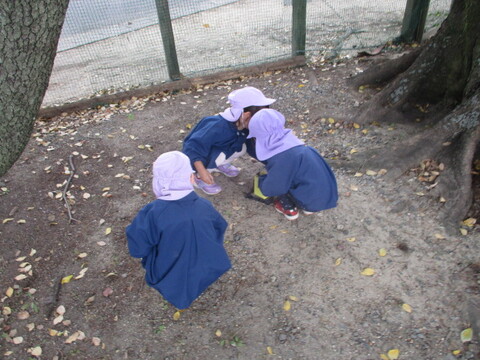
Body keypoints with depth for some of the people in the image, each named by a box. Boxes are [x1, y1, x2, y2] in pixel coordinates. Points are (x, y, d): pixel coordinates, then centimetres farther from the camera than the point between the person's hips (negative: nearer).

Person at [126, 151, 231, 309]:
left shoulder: (153, 213, -28)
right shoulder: (204, 205, -16)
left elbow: (137, 249, -18)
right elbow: (220, 228, 4)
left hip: (171, 282, -3)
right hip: (208, 272, 3)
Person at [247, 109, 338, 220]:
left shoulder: (282, 158, -26)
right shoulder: (287, 141, -2)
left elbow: (272, 188, -17)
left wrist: (260, 180, 2)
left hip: (314, 199, -8)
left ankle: (289, 208, 11)